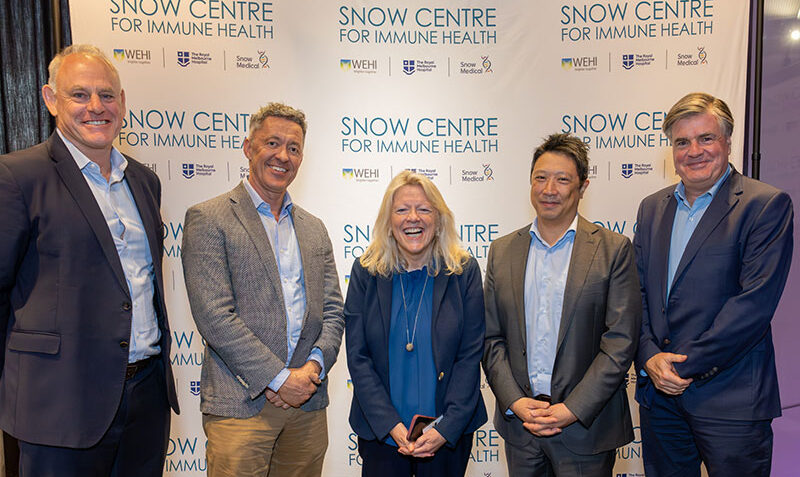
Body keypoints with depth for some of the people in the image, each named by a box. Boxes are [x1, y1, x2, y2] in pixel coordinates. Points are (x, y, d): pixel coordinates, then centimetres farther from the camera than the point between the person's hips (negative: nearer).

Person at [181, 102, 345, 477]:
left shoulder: (314, 229, 14)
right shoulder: (208, 219, -4)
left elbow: (332, 312, 11)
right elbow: (214, 315, -12)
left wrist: (312, 368, -7)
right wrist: (279, 378, -13)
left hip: (307, 404, 5)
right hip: (240, 405, -5)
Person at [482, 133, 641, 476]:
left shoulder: (613, 249, -4)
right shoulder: (502, 251, 5)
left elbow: (620, 341, -9)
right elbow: (491, 338, 4)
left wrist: (572, 409, -14)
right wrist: (514, 402, -7)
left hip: (585, 426, -2)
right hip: (518, 421, 3)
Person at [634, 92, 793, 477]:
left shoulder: (766, 204, -7)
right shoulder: (652, 208, 11)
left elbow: (755, 301, -15)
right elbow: (638, 291, 7)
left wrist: (686, 364, -15)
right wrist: (650, 356, -8)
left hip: (730, 401, -5)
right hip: (659, 393, 5)